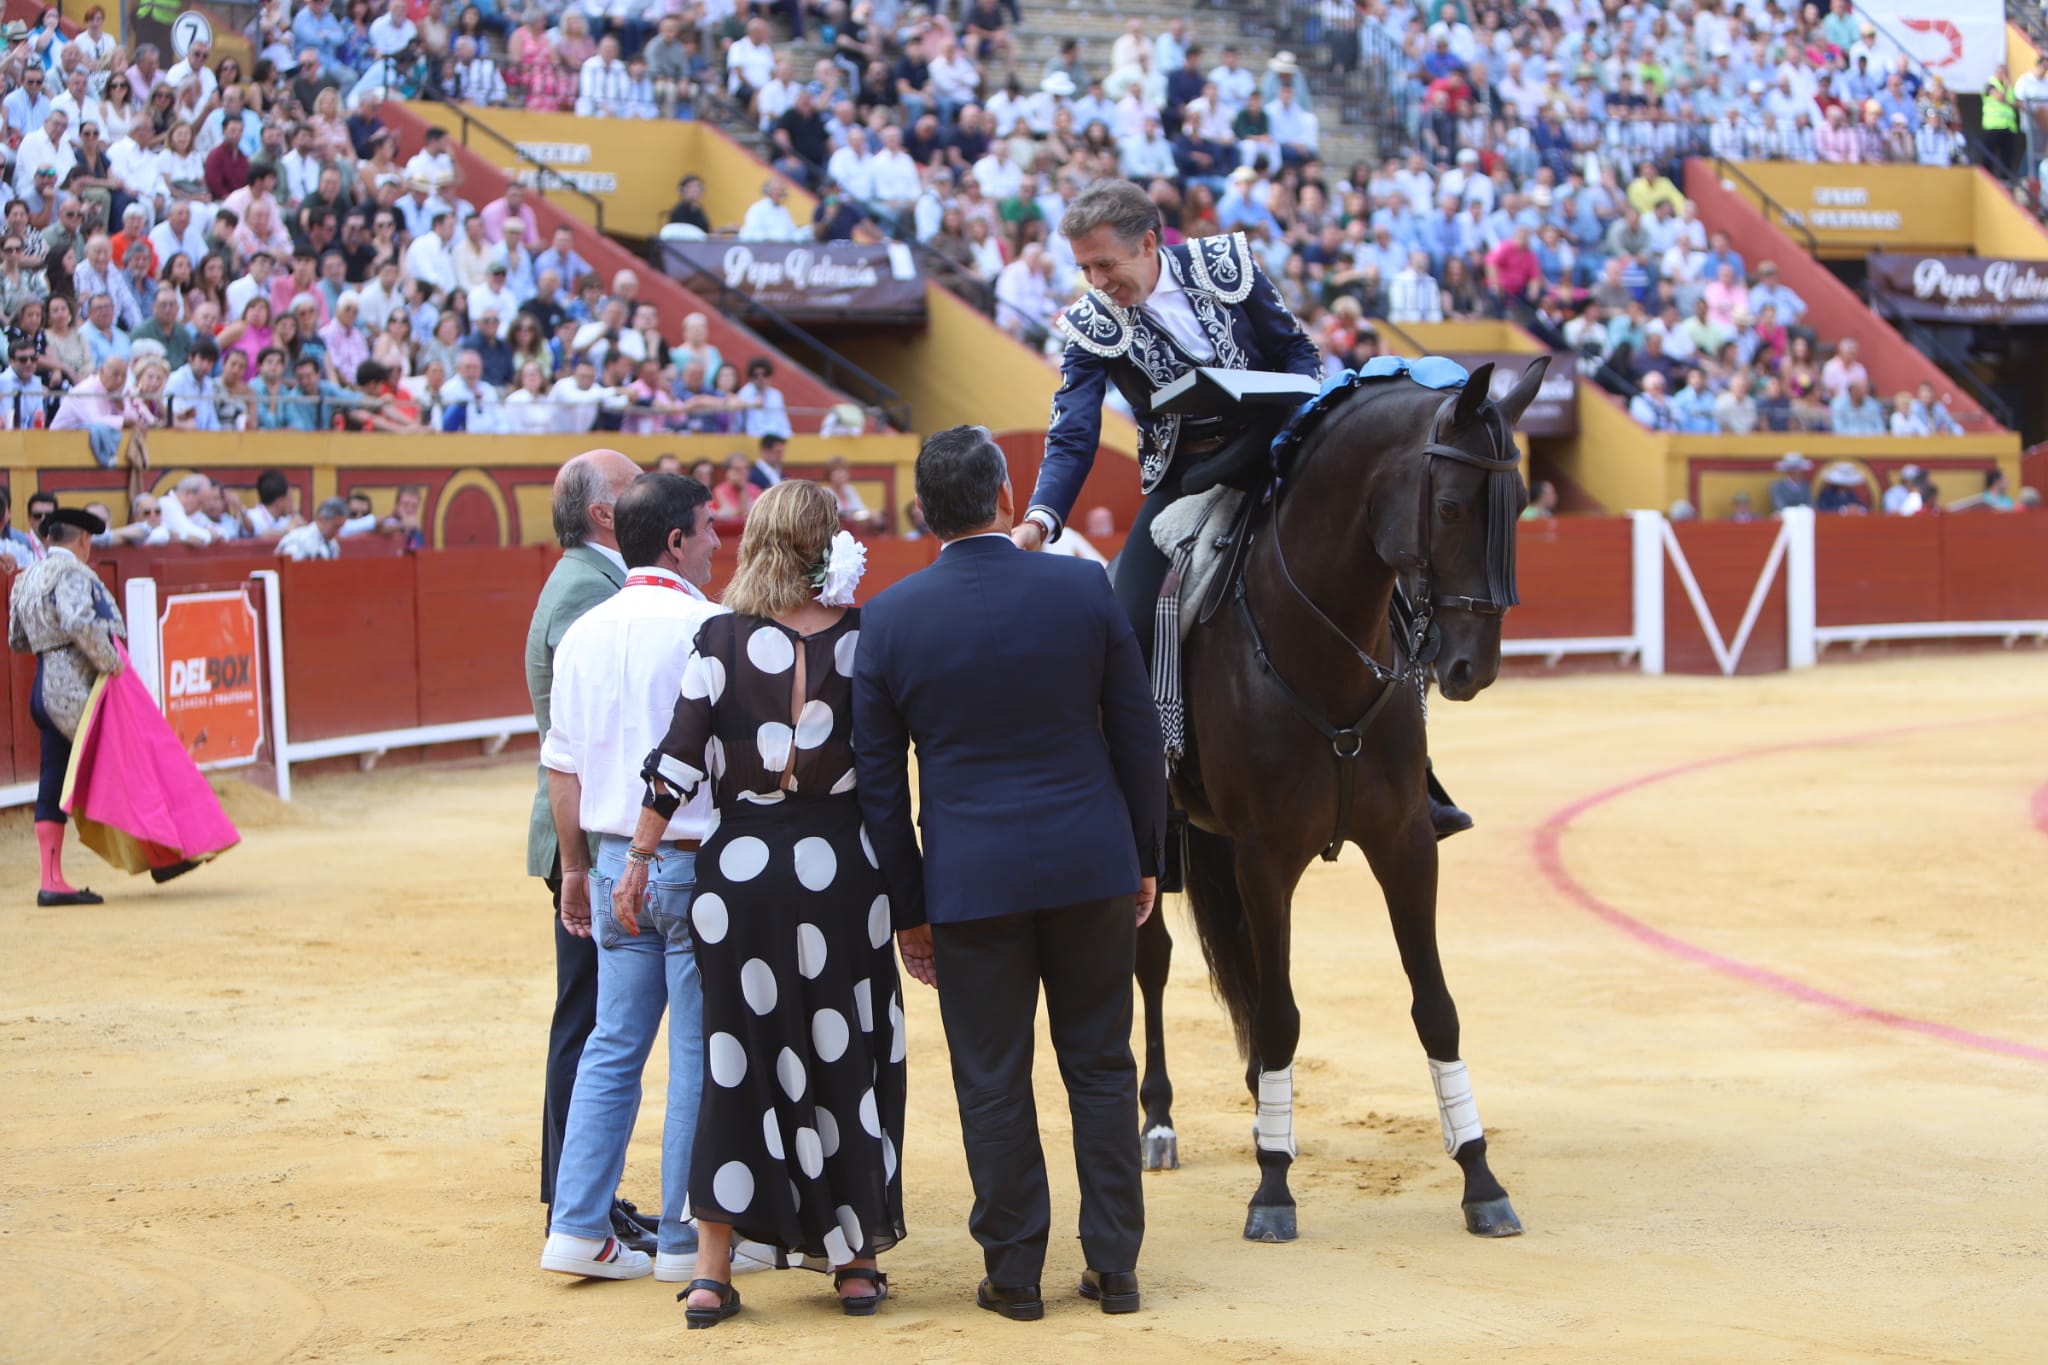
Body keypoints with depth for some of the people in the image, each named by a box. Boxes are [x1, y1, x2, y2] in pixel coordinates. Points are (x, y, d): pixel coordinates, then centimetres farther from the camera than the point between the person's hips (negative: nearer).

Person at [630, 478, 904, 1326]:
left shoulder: (722, 640, -4)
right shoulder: (862, 638, -5)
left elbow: (680, 761, -5)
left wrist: (639, 861, 3)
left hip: (741, 866, 1)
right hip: (841, 865, 0)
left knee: (735, 1060, 7)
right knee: (850, 1058, 11)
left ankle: (711, 1272, 5)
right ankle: (853, 1261, 16)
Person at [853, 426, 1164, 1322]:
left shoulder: (890, 618, -4)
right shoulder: (1082, 588, -5)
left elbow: (878, 778, 0)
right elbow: (1138, 736, 1)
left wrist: (908, 909, 8)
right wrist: (1145, 861, 12)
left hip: (970, 879, -1)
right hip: (1092, 868, 1)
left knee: (992, 1084, 8)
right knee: (1101, 1068, 12)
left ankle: (1014, 1273, 14)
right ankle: (1113, 1266, 16)